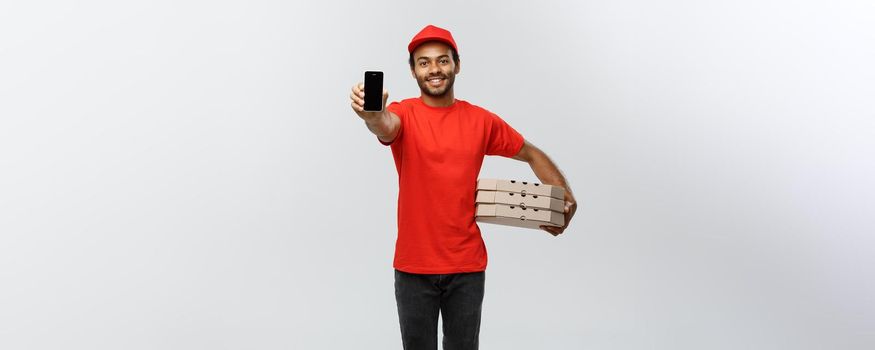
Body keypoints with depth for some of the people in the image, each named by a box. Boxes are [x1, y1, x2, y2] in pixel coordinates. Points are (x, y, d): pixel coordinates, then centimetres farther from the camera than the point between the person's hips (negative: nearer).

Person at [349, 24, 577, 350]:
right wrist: (372, 115, -53)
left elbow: (532, 155, 12)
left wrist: (566, 197, -1)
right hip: (413, 266, -1)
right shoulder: (403, 114, -5)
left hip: (467, 265, 2)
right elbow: (386, 127, -30)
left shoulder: (482, 121, 1)